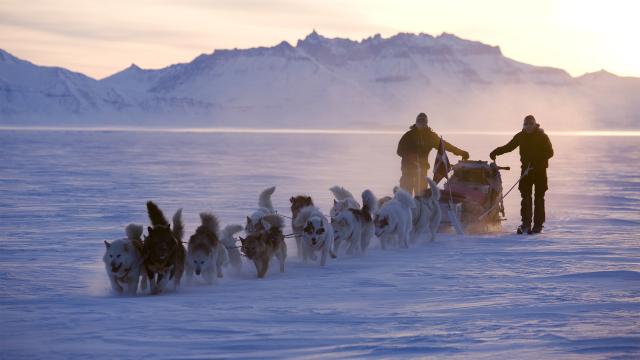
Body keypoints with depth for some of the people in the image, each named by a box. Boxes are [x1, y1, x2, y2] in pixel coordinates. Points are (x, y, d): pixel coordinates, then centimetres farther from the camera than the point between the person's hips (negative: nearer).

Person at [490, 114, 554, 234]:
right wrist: (496, 151, -2)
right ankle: (526, 224, -4)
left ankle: (538, 224, 4)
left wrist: (538, 159, -25)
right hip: (526, 169, 3)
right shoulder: (521, 136, 7)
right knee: (526, 197, -4)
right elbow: (509, 146, 13)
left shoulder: (542, 137, -3)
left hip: (540, 170, -3)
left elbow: (550, 152, -10)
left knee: (539, 198, 0)